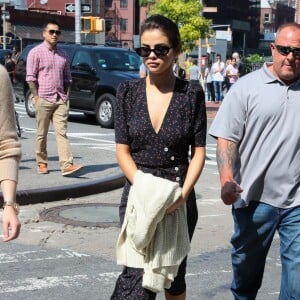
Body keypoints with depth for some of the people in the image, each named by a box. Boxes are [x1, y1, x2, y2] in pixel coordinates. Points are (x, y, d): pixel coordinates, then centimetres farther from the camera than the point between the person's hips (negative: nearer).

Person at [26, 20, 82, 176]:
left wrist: (66, 96, 9)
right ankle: (42, 163, 16)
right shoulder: (36, 52, 0)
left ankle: (67, 165, -13)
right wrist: (36, 97, -11)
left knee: (62, 132, -5)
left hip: (60, 100, 4)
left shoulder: (62, 54, 15)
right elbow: (31, 78, -4)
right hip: (43, 99, -4)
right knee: (42, 134, 4)